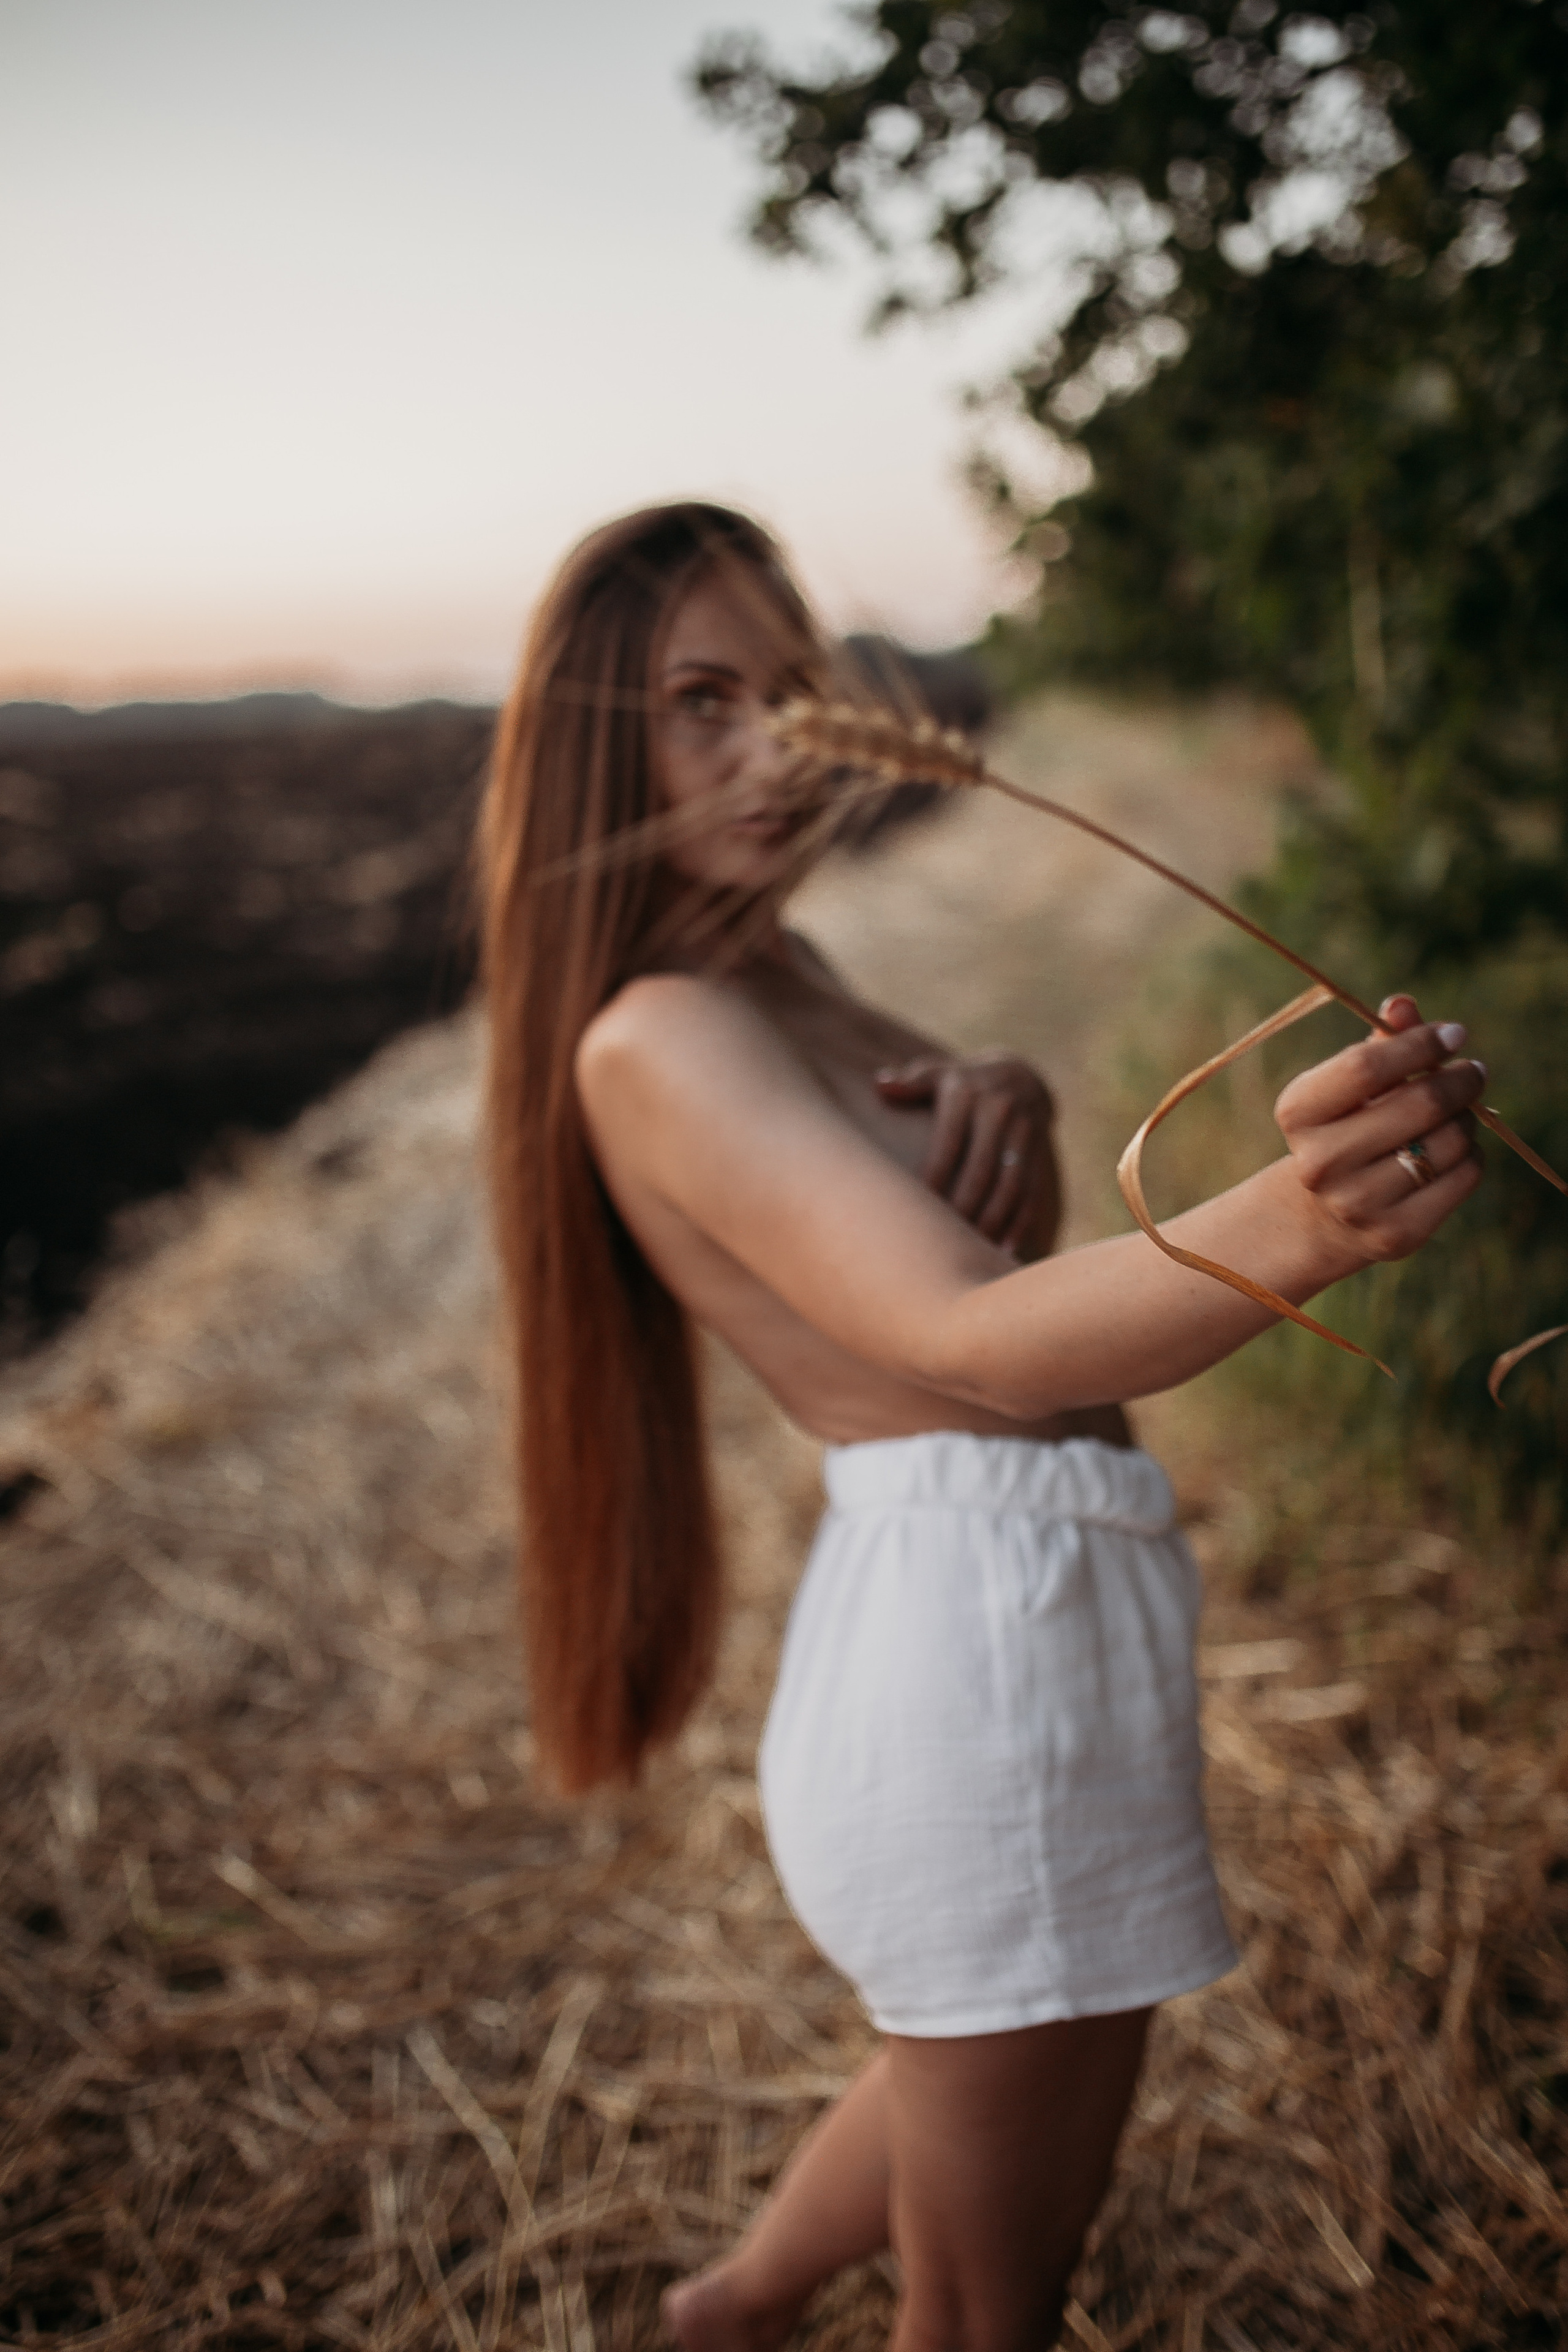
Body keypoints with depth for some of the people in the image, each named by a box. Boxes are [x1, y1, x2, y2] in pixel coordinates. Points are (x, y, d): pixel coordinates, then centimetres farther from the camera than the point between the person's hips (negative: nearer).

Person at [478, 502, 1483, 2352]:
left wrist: (1001, 1103, -9)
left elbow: (1011, 1239, 14)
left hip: (1032, 1599, 10)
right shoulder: (659, 1040, -20)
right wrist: (1293, 1227, -53)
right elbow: (975, 1336, -35)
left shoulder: (771, 971, 9)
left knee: (980, 2054, 35)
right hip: (986, 1632, -10)